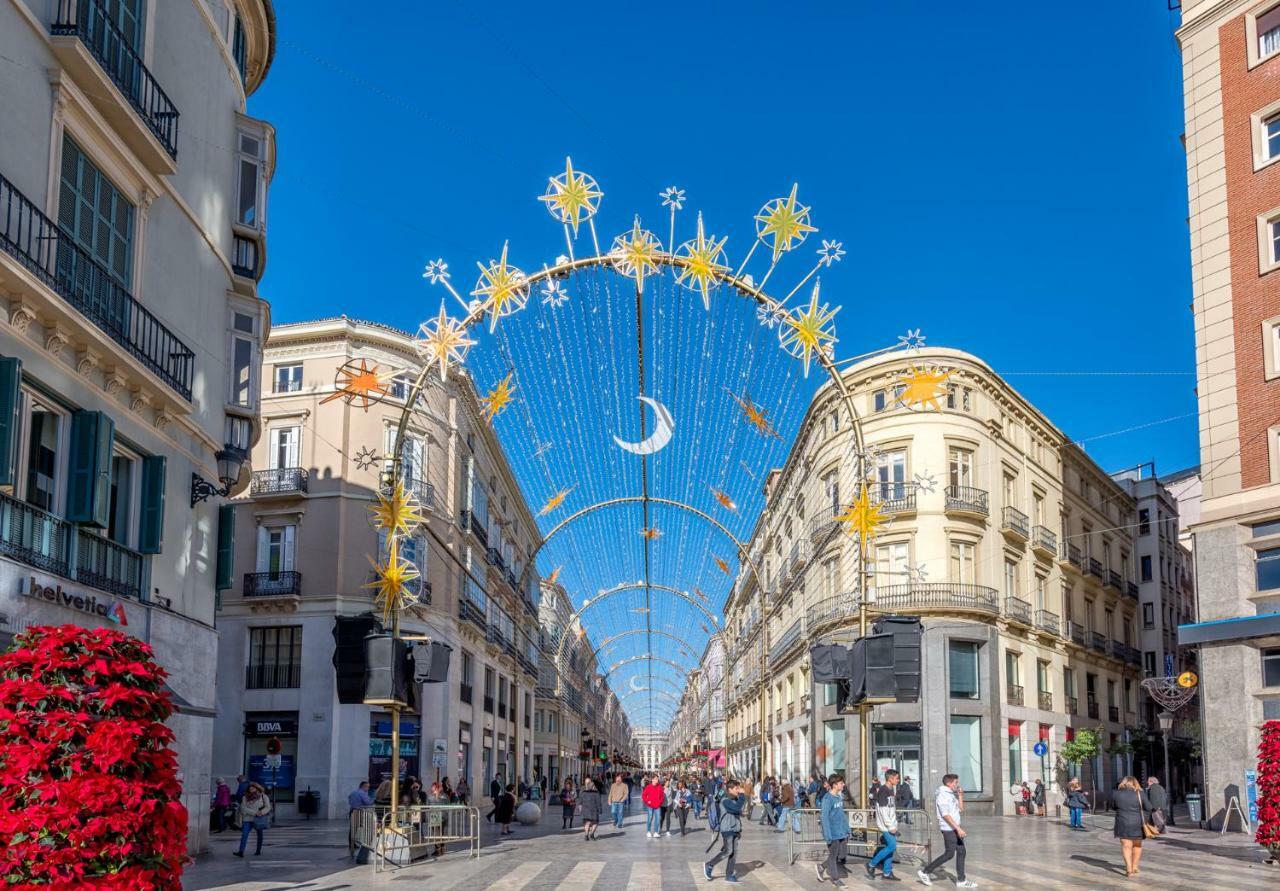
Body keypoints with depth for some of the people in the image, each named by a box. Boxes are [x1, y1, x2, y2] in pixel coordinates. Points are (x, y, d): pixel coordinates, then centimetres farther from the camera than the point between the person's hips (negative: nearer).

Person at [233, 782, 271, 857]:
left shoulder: (263, 796, 4)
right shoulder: (245, 798, 7)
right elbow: (243, 808, -4)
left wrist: (261, 812, -22)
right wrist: (254, 813, -16)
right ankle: (241, 852, -19)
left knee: (259, 834, 9)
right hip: (247, 819, 0)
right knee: (244, 834, -12)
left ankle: (258, 850, 21)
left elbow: (267, 807, -1)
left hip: (258, 820, 0)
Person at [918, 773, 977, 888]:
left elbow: (959, 808, 22)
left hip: (954, 828, 9)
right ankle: (925, 872, 1)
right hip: (948, 828, -9)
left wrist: (959, 795, 11)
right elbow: (945, 815, -22)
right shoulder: (943, 795, -15)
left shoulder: (950, 794, 15)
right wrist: (958, 828, -25)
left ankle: (961, 880, 11)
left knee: (961, 852, 7)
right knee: (949, 854, -6)